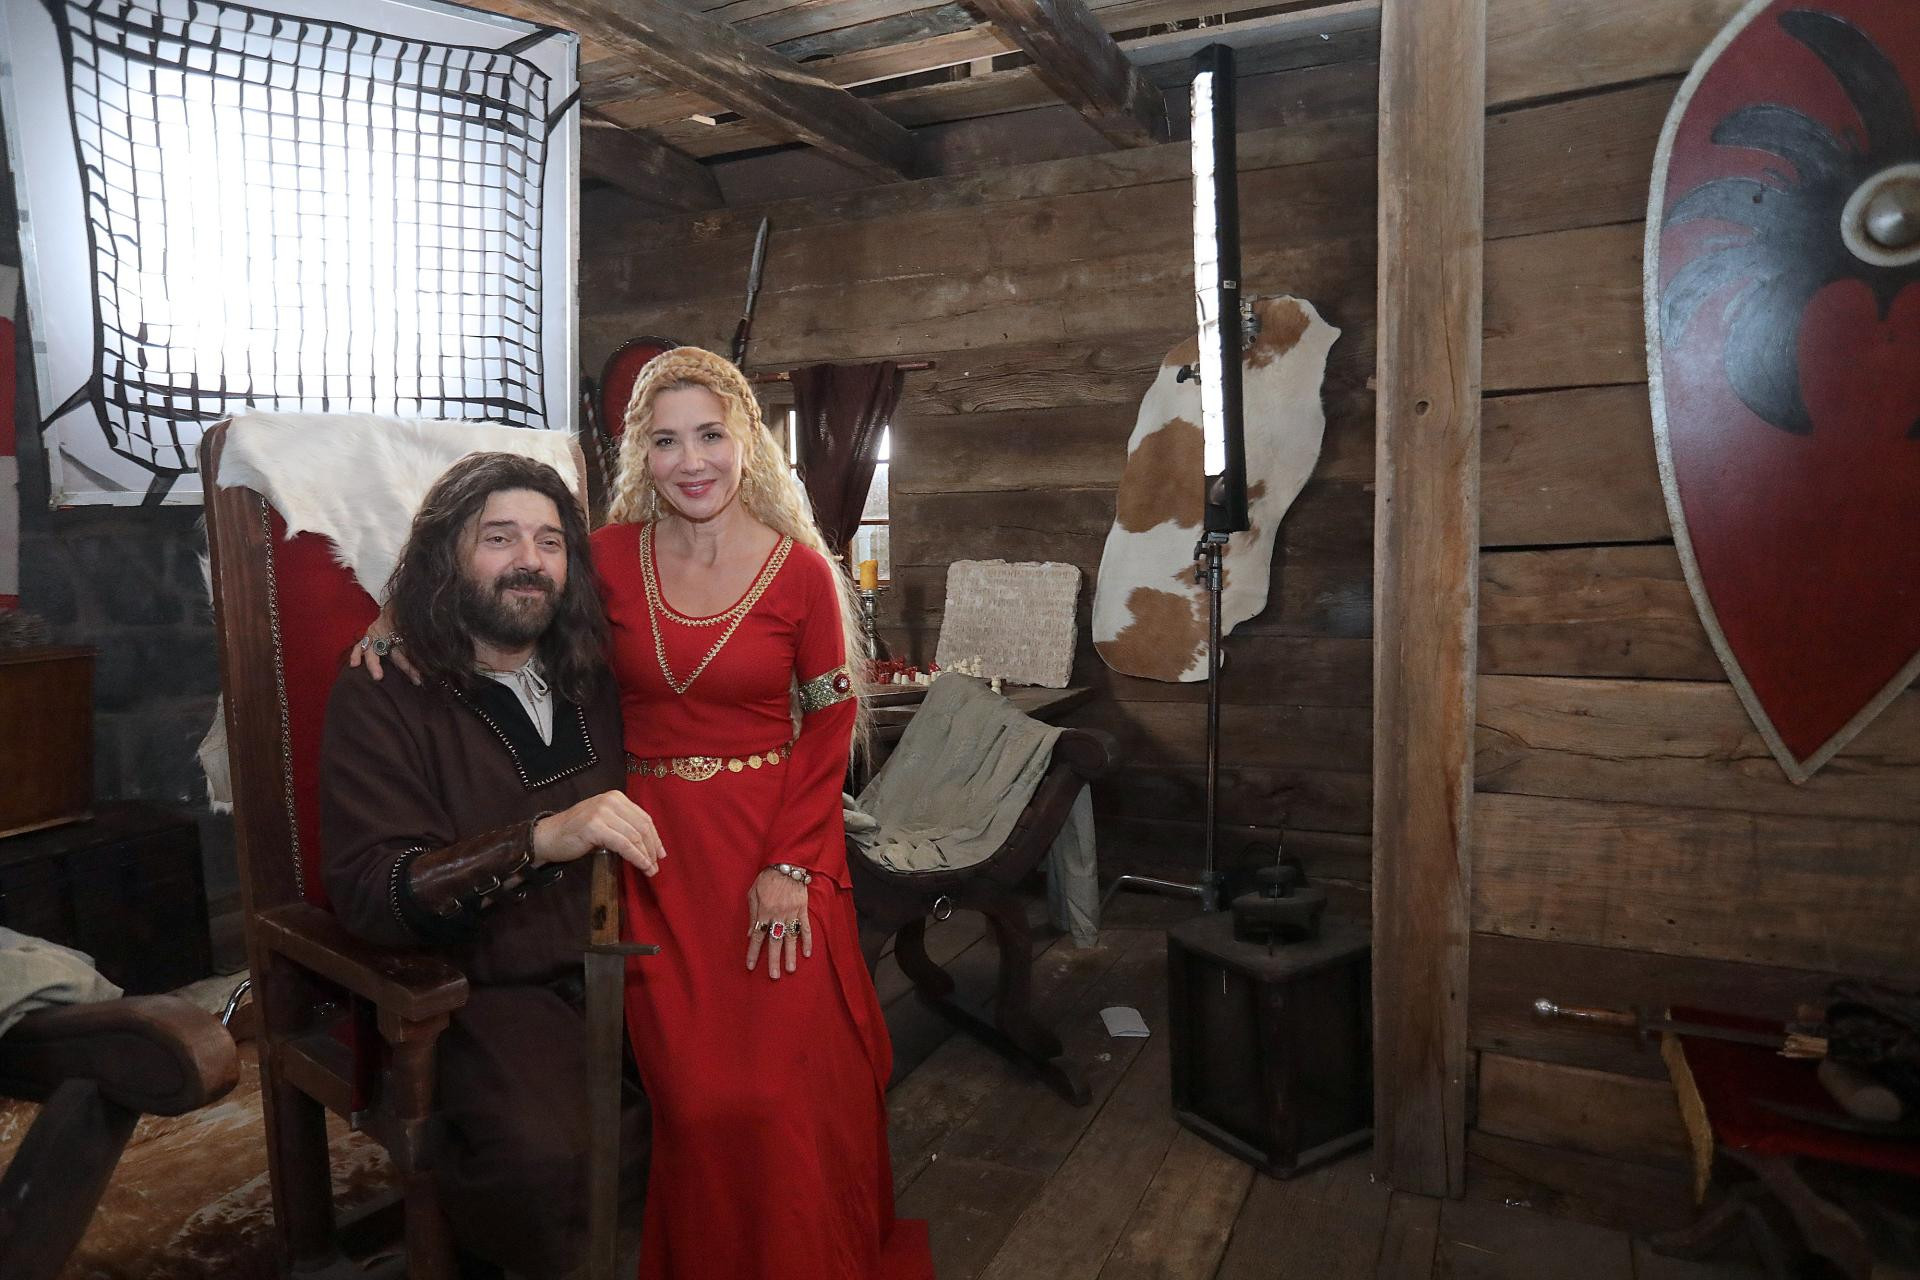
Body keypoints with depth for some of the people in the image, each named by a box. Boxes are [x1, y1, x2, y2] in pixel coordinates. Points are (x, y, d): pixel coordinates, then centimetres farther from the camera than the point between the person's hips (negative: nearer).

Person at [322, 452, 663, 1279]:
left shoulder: (590, 678, 9)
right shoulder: (380, 698, -4)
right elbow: (365, 894, -15)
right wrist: (538, 841, -30)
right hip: (483, 993, -4)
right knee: (535, 1154, -31)